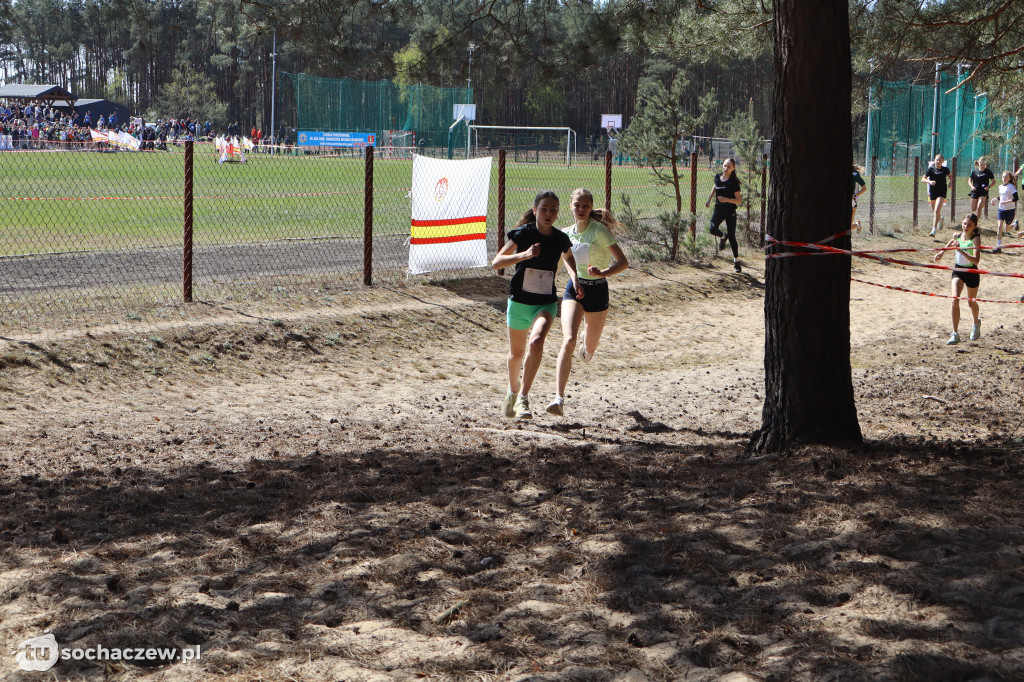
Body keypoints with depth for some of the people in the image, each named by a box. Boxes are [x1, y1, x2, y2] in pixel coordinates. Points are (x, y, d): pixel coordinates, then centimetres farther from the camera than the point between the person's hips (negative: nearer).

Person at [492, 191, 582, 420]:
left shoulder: (561, 239, -2)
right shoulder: (523, 234, -11)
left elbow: (568, 257, 23)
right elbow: (496, 263, -16)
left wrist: (574, 279, 3)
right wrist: (524, 255, -30)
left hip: (546, 304, 0)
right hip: (519, 301, 0)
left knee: (536, 342, -28)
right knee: (517, 353, 15)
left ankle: (523, 398, -25)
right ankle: (513, 389, 46)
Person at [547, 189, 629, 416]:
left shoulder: (599, 230, -12)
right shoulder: (566, 233, 3)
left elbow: (623, 262, -16)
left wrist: (603, 273, -31)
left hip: (597, 291, -2)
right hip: (573, 289, 2)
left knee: (589, 348, 12)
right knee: (569, 341, -21)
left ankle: (587, 342, 55)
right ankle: (559, 398, -27)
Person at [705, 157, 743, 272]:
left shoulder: (733, 182, -12)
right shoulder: (718, 177, 2)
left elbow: (739, 200, -14)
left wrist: (726, 199, -28)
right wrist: (709, 199, 20)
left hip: (730, 211, -4)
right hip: (719, 209, 4)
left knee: (732, 237, 0)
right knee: (713, 229, -21)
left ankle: (736, 261, 15)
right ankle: (722, 237, 16)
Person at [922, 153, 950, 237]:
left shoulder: (945, 170, 1)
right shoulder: (931, 169, -4)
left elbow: (950, 176, 23)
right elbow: (923, 179, -9)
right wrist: (930, 181, -26)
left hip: (942, 193, -2)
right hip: (933, 192, 2)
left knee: (937, 210, -19)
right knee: (934, 212, 17)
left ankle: (934, 231, -21)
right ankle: (940, 219, 53)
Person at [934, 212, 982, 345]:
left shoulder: (976, 239, -17)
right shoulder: (957, 236, -2)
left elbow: (976, 260, -29)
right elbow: (950, 243, 25)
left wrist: (961, 250, -37)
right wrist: (942, 252, 9)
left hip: (971, 272, -3)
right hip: (958, 270, 3)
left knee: (971, 302, 15)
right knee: (955, 300, -16)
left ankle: (976, 324, 49)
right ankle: (955, 334, -14)